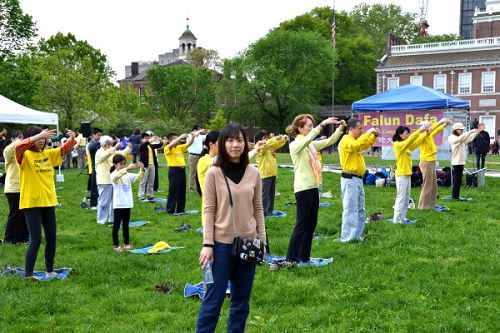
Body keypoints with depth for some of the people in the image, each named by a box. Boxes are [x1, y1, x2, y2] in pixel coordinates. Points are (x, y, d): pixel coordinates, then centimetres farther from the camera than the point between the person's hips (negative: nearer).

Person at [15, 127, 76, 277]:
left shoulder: (48, 154, 8)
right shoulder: (25, 155, -9)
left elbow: (64, 149, 14)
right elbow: (18, 147, -31)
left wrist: (71, 139, -8)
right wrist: (39, 135, -38)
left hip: (48, 202, 6)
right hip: (31, 204, -6)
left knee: (52, 238, 13)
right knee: (36, 240, -8)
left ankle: (50, 270, 28)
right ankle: (28, 274, 3)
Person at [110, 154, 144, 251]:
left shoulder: (127, 175, 8)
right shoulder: (114, 175, -11)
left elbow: (138, 177, 1)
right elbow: (116, 176, -35)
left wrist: (142, 169, -20)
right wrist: (128, 168, -46)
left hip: (128, 204, 6)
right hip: (118, 204, -6)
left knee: (126, 225, 15)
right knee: (116, 225, 3)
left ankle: (126, 243, 24)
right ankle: (115, 245, 11)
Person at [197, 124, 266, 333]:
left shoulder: (253, 173, 3)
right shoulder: (214, 173, -6)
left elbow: (258, 209, 8)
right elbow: (208, 210, -6)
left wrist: (262, 240, 5)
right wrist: (207, 244, -11)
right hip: (222, 243, -3)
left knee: (242, 299, 12)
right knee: (214, 298, 1)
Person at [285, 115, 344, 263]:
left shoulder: (312, 145, 12)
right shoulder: (295, 145, -10)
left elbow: (329, 141, 10)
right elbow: (308, 139, -29)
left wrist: (340, 128, -5)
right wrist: (323, 124, -33)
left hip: (313, 188, 8)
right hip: (303, 189, -8)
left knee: (311, 224, 11)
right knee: (301, 225, -6)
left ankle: (304, 256, 20)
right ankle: (291, 259, -1)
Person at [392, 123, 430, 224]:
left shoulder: (407, 146, 14)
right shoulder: (398, 145, -12)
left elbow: (417, 142, 13)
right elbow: (410, 140, -24)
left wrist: (425, 132, 2)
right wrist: (419, 130, -26)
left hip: (407, 174, 9)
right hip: (401, 175, -9)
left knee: (406, 199, 12)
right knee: (401, 198, -8)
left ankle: (402, 218, 18)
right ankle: (397, 220, -5)